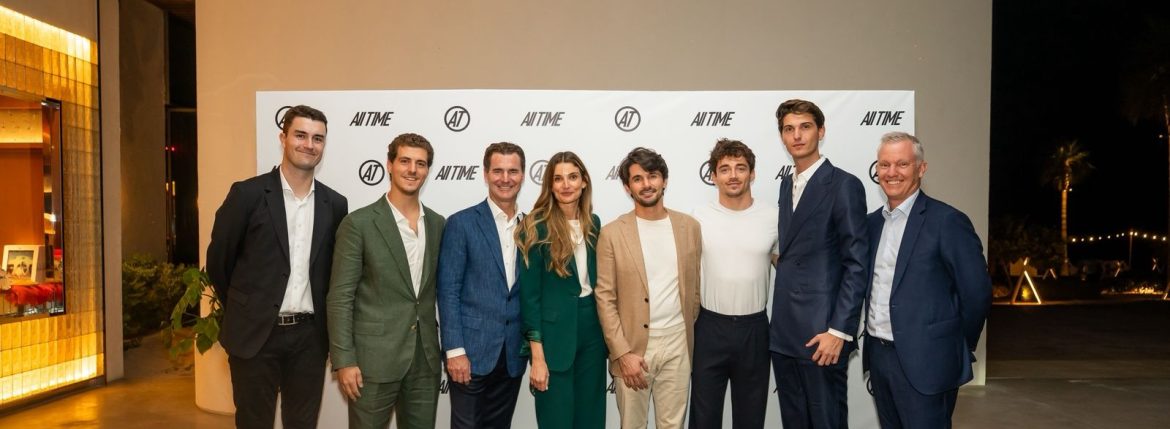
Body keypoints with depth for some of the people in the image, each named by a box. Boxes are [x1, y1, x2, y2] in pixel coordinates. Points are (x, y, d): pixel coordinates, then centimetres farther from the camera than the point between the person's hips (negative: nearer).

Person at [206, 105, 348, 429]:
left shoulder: (335, 204, 3)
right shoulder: (248, 194, -6)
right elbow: (218, 259, 2)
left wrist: (319, 317, 12)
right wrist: (243, 309, 9)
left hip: (310, 335, 3)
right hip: (255, 333, -3)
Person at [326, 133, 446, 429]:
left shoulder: (437, 224, 7)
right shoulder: (359, 223, -7)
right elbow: (340, 297, -8)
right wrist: (343, 360, -12)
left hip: (425, 358, 4)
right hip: (374, 359, -4)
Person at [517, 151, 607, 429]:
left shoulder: (594, 223, 5)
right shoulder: (536, 228, -10)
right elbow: (529, 294, -11)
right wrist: (537, 356, -14)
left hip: (591, 326, 5)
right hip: (554, 332, -5)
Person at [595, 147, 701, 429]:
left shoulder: (689, 227, 3)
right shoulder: (612, 233, -6)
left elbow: (694, 286, 10)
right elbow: (605, 299, -6)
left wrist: (691, 334, 10)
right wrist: (622, 353, -11)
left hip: (678, 344, 2)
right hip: (632, 346, -2)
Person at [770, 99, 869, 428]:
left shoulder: (843, 185, -9)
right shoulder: (787, 184, 14)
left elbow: (856, 265, -12)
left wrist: (839, 330, -17)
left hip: (821, 333, -7)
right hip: (783, 332, 7)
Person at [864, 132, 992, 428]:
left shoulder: (946, 221, -11)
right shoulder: (873, 221, 9)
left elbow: (976, 293, -10)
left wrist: (957, 347, 0)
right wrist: (873, 341, 10)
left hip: (924, 362, -6)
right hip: (878, 356, 6)